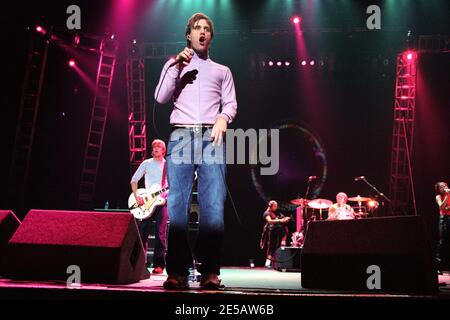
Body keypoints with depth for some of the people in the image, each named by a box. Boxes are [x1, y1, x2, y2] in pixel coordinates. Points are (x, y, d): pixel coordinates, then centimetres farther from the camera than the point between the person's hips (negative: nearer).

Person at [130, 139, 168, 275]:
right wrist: (136, 195, -6)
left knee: (160, 234, -4)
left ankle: (159, 265, 0)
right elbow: (134, 179, 8)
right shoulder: (146, 164, 9)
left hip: (162, 202, -1)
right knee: (142, 233, -1)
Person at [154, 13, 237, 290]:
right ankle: (178, 271, -13)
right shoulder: (174, 65, 25)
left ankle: (210, 271, -15)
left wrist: (223, 117, -9)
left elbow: (231, 103, 14)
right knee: (177, 204, -12)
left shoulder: (222, 71, 26)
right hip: (180, 136, 0)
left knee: (213, 204, -13)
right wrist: (177, 66, 0)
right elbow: (161, 97, 9)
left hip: (211, 137, 0)